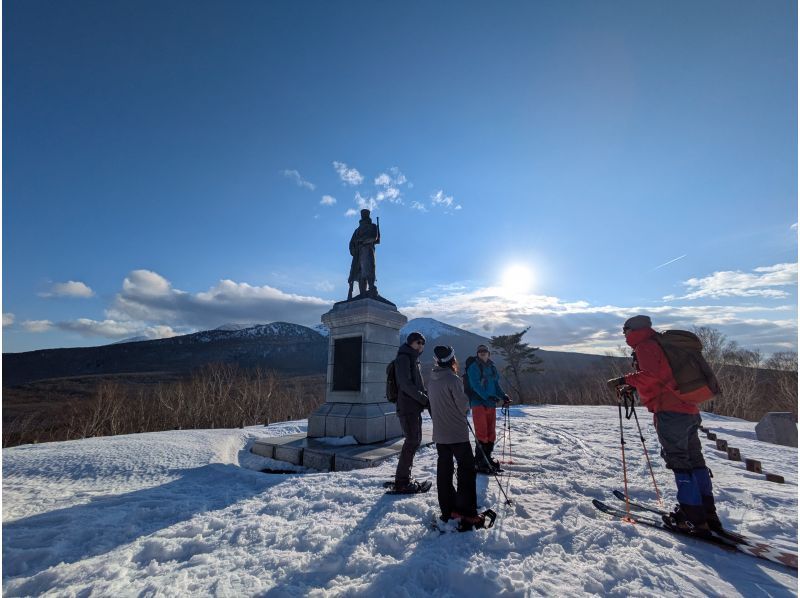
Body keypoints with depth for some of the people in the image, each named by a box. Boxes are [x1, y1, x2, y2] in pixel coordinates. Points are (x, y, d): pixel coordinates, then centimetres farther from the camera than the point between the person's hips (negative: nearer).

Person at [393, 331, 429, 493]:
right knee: (411, 441, -6)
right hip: (407, 406, -10)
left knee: (415, 440, 14)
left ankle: (404, 477, 26)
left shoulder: (414, 360, 18)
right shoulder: (403, 358, -11)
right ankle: (401, 481, 4)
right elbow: (406, 385, -20)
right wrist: (425, 400, -18)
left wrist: (428, 397, 6)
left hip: (415, 407, 10)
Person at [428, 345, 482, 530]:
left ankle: (447, 511, 22)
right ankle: (467, 514, 5)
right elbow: (464, 405, -13)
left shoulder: (432, 380, 4)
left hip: (439, 433, 7)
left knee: (444, 471, 13)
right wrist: (466, 406, 7)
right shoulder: (453, 379, -19)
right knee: (466, 470, 4)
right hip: (457, 433, -7)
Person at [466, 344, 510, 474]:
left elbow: (496, 385, 20)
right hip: (479, 403, -6)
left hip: (491, 404, 7)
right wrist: (487, 396, -27)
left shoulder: (492, 367, 16)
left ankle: (487, 457, 24)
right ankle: (479, 461, 4)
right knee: (481, 433, -6)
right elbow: (475, 385, -15)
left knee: (491, 433, 10)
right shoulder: (473, 367, -5)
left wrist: (503, 396, 4)